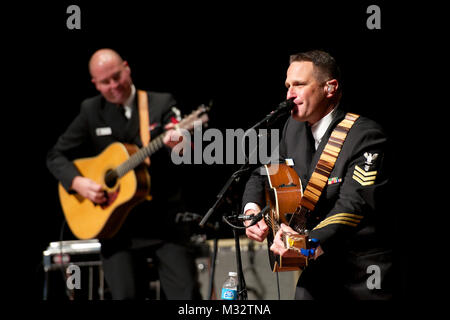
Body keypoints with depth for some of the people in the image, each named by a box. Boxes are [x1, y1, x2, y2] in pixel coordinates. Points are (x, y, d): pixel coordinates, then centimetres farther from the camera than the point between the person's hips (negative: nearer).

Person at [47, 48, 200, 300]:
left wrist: (177, 144, -36)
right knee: (125, 295, -12)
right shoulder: (91, 111, 7)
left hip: (164, 219, -1)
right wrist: (78, 183, -9)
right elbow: (56, 156, 11)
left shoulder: (162, 103, 3)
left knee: (186, 292, -12)